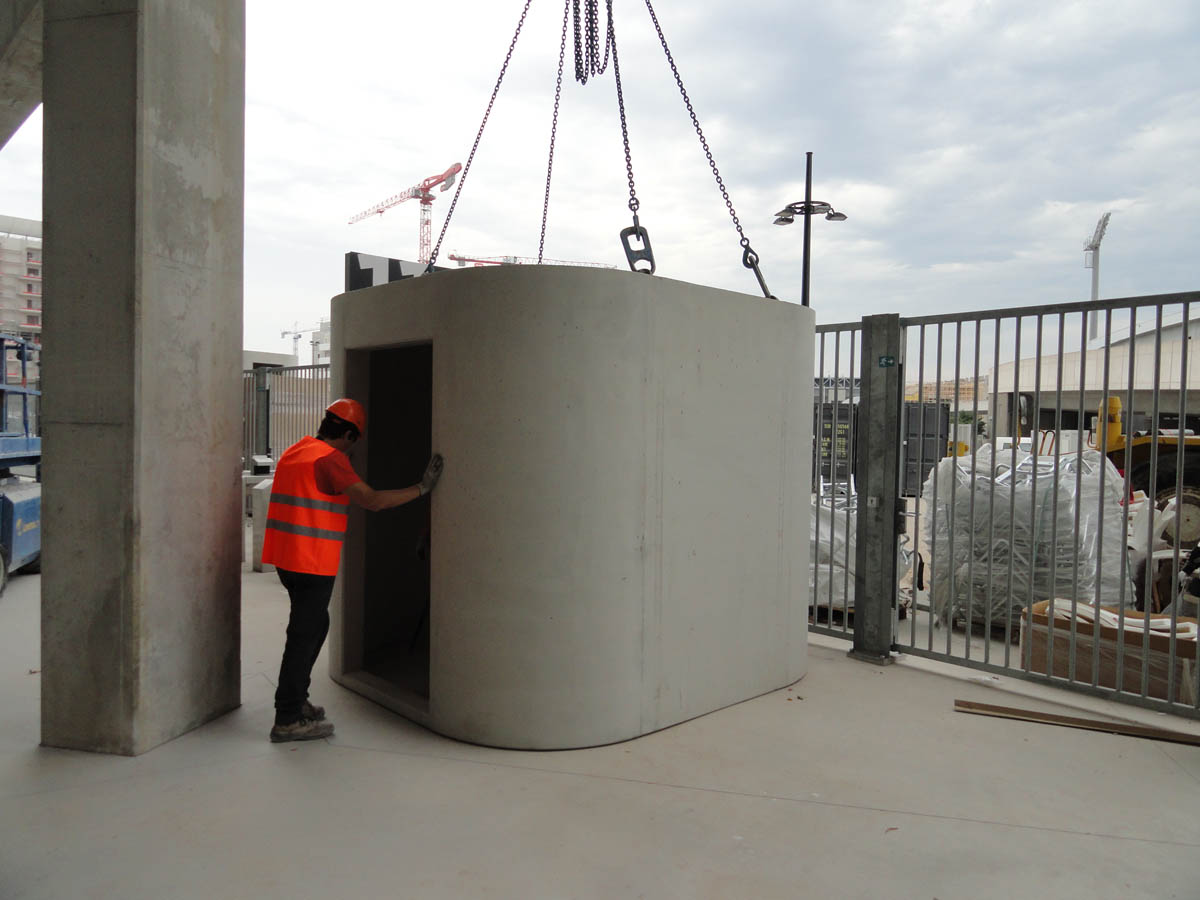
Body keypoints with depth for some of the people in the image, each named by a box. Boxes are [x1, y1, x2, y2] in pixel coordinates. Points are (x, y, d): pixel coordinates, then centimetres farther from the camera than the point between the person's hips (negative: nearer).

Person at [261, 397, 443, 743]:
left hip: (286, 558, 9)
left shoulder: (295, 451, 13)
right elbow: (372, 500, -20)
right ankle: (288, 720, 7)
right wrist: (422, 487, -15)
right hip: (312, 563, -9)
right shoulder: (330, 459, -15)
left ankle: (295, 699, 30)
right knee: (304, 635, -1)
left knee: (315, 625, 21)